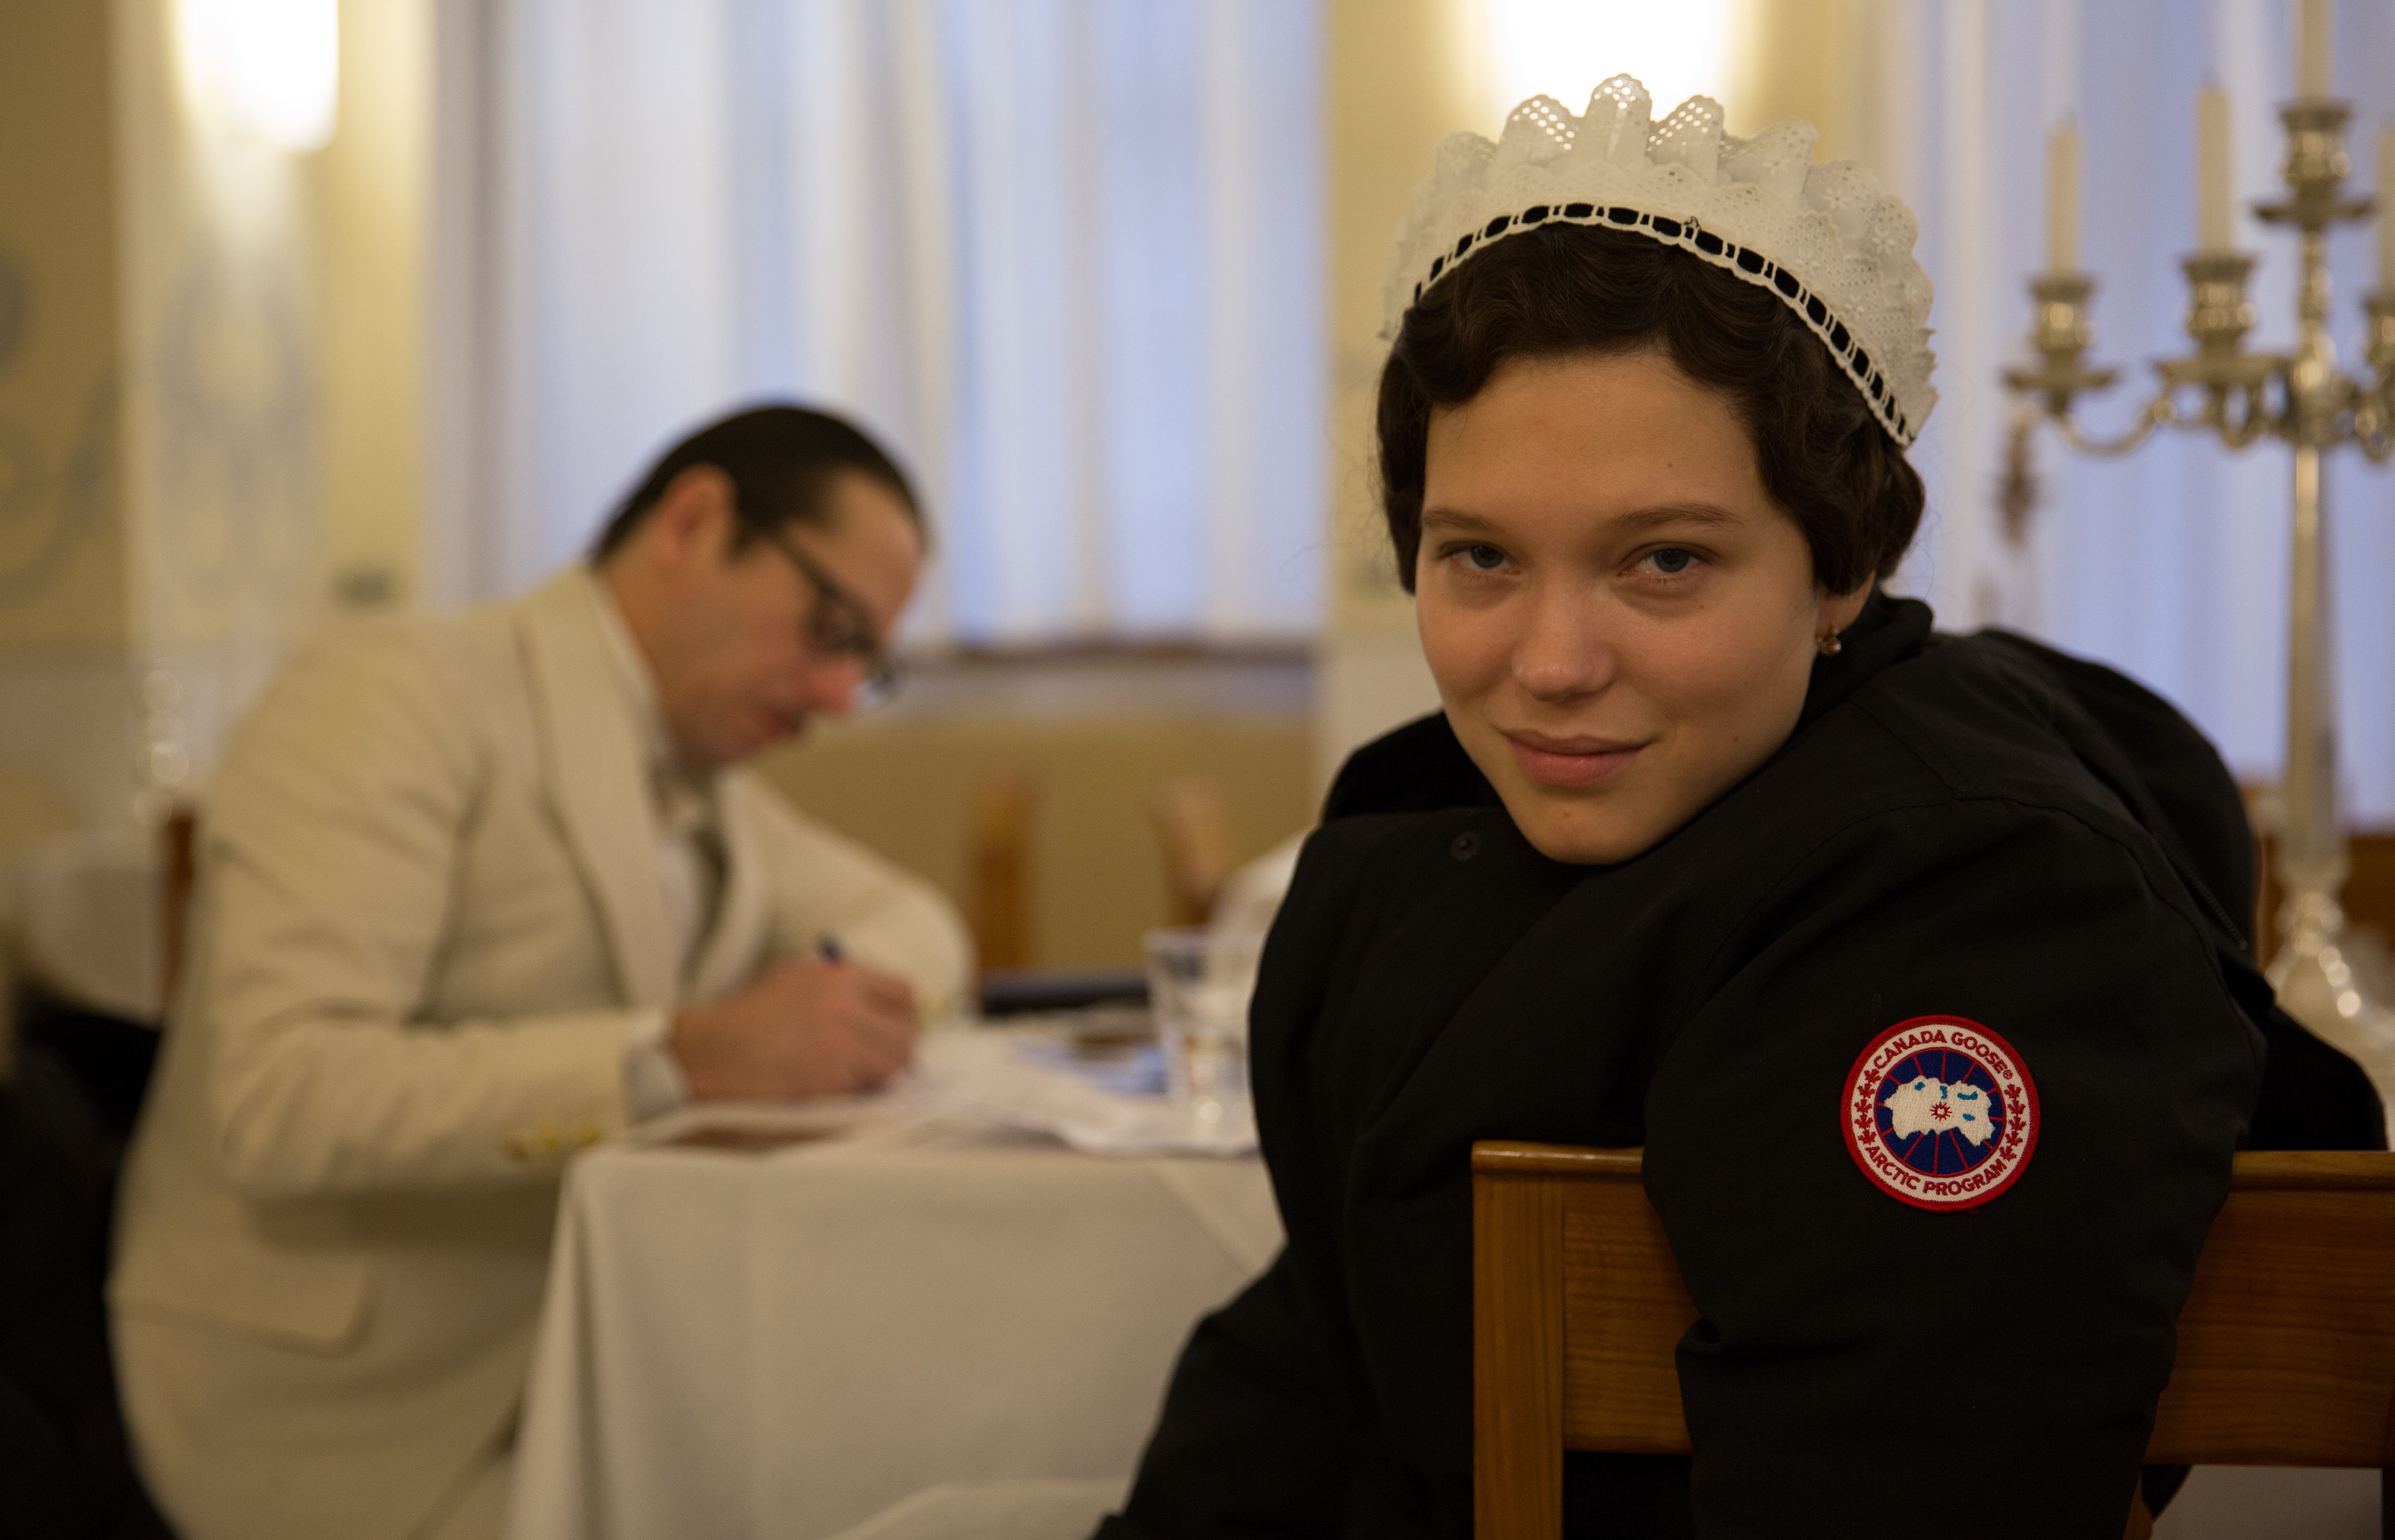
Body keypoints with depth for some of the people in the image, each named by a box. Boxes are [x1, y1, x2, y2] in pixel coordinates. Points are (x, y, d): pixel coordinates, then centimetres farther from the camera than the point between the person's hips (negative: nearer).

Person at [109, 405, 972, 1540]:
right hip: (350, 1418, -8)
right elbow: (282, 1101, -26)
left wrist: (856, 990, -3)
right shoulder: (395, 699, -15)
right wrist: (686, 1055, -32)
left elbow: (914, 923, 22)